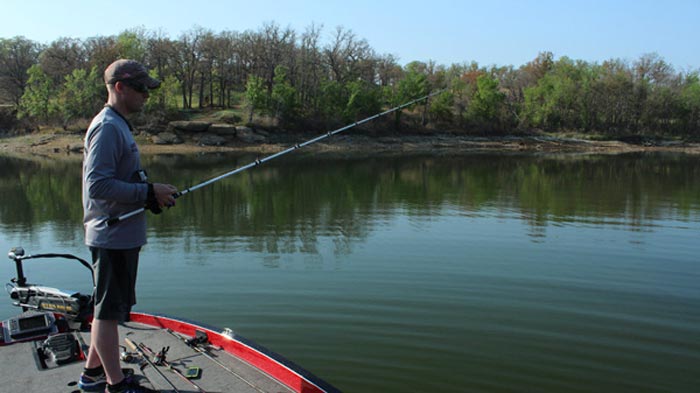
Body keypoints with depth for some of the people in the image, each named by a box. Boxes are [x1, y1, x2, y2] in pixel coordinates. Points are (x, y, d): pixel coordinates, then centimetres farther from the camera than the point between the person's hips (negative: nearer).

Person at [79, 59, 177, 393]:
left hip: (121, 236, 10)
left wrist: (152, 196, 7)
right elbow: (97, 185, -23)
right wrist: (149, 193, -20)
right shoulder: (107, 127, -15)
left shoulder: (118, 125, 16)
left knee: (108, 308, 19)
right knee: (109, 310, 0)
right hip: (113, 236, -10)